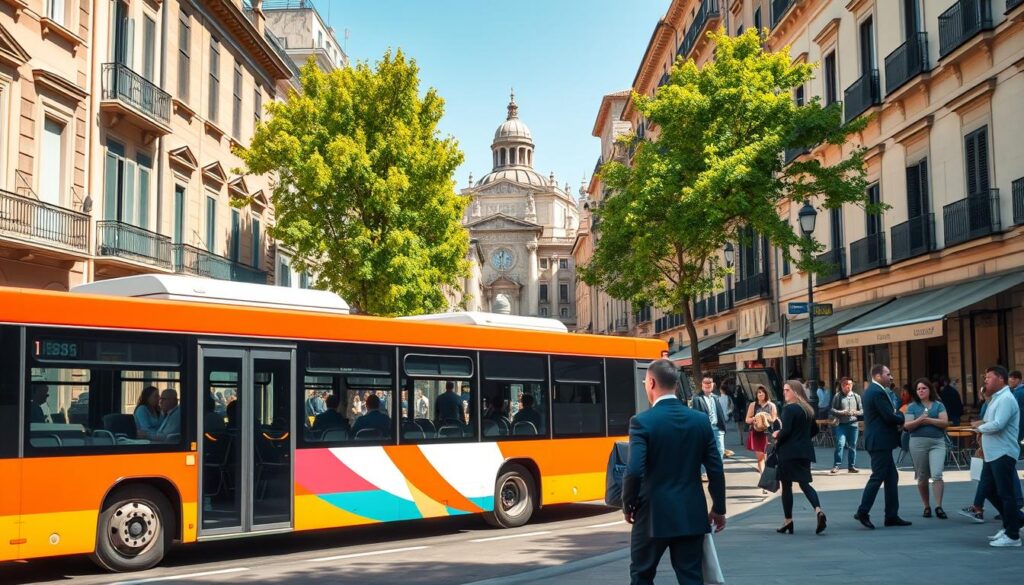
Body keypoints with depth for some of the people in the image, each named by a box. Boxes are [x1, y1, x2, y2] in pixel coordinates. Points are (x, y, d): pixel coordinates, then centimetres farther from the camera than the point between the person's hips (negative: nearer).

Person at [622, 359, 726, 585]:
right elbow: (716, 470, 3)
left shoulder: (642, 421, -13)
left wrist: (628, 505, -3)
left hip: (653, 514, -3)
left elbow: (634, 471, -20)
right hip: (691, 515, 4)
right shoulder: (701, 421, 1)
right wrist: (719, 509, 14)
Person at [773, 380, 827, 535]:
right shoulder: (807, 409, 12)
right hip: (805, 451, 7)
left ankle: (788, 522, 9)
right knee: (804, 483, 5)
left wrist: (777, 436, -2)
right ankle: (818, 510, -18)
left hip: (789, 452, -7)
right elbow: (814, 429, 21)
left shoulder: (788, 409, -13)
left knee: (786, 486, 4)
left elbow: (785, 431, -20)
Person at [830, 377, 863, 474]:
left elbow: (862, 410, 10)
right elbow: (832, 410, -1)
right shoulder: (838, 396, 2)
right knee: (840, 444, -12)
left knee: (852, 446, 7)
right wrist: (842, 412, -17)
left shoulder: (856, 396, 10)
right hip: (841, 424, -3)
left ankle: (851, 466, 17)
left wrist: (855, 412, -10)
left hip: (853, 424, 3)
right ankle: (836, 466, -8)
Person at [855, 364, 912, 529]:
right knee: (878, 477, -7)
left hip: (879, 442, 10)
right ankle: (863, 512, -3)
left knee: (892, 477, 11)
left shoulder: (872, 391, 17)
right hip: (880, 442, -10)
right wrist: (901, 417, 0)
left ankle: (892, 515, 13)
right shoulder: (878, 392, -16)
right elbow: (890, 417, -20)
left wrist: (897, 416, 1)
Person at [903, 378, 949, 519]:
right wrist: (919, 420, -17)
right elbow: (907, 426, -1)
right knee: (922, 477, 7)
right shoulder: (912, 407, 7)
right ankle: (926, 506, 18)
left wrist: (927, 420, -10)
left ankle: (938, 507, -9)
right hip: (918, 443, 1)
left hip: (937, 443, -1)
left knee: (937, 475, -14)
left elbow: (945, 422, -5)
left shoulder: (938, 405, 8)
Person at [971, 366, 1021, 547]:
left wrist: (980, 427, -8)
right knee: (989, 490, 14)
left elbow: (998, 424, -25)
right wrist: (982, 425, 3)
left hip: (1003, 454, -10)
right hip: (992, 455, 10)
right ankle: (1014, 521, 25)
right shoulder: (996, 399, 18)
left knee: (1006, 494, -4)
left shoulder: (1006, 399, -14)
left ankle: (1012, 536, 4)